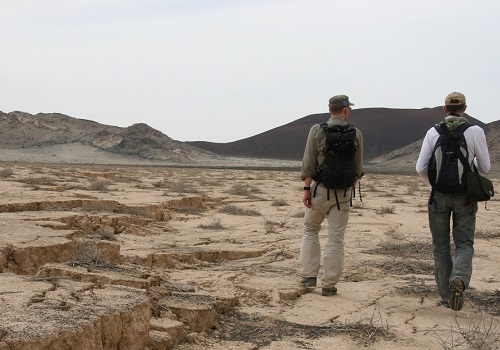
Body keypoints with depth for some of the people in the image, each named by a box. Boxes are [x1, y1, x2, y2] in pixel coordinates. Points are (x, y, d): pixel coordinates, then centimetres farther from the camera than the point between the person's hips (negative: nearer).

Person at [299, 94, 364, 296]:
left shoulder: (317, 130, -5)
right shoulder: (356, 134, -1)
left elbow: (309, 164, -8)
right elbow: (358, 169, 6)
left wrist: (307, 189, -4)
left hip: (320, 189, -1)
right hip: (344, 193, 1)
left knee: (310, 230, 17)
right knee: (336, 238, 4)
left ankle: (309, 276, 12)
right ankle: (329, 285, 8)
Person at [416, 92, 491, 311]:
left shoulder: (433, 132, -1)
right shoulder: (475, 132, -5)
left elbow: (421, 168, -3)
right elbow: (484, 167, 0)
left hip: (439, 194, 1)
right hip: (465, 194, -1)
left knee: (441, 245, 10)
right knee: (464, 243, 7)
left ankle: (446, 296, 13)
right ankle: (459, 279, -22)